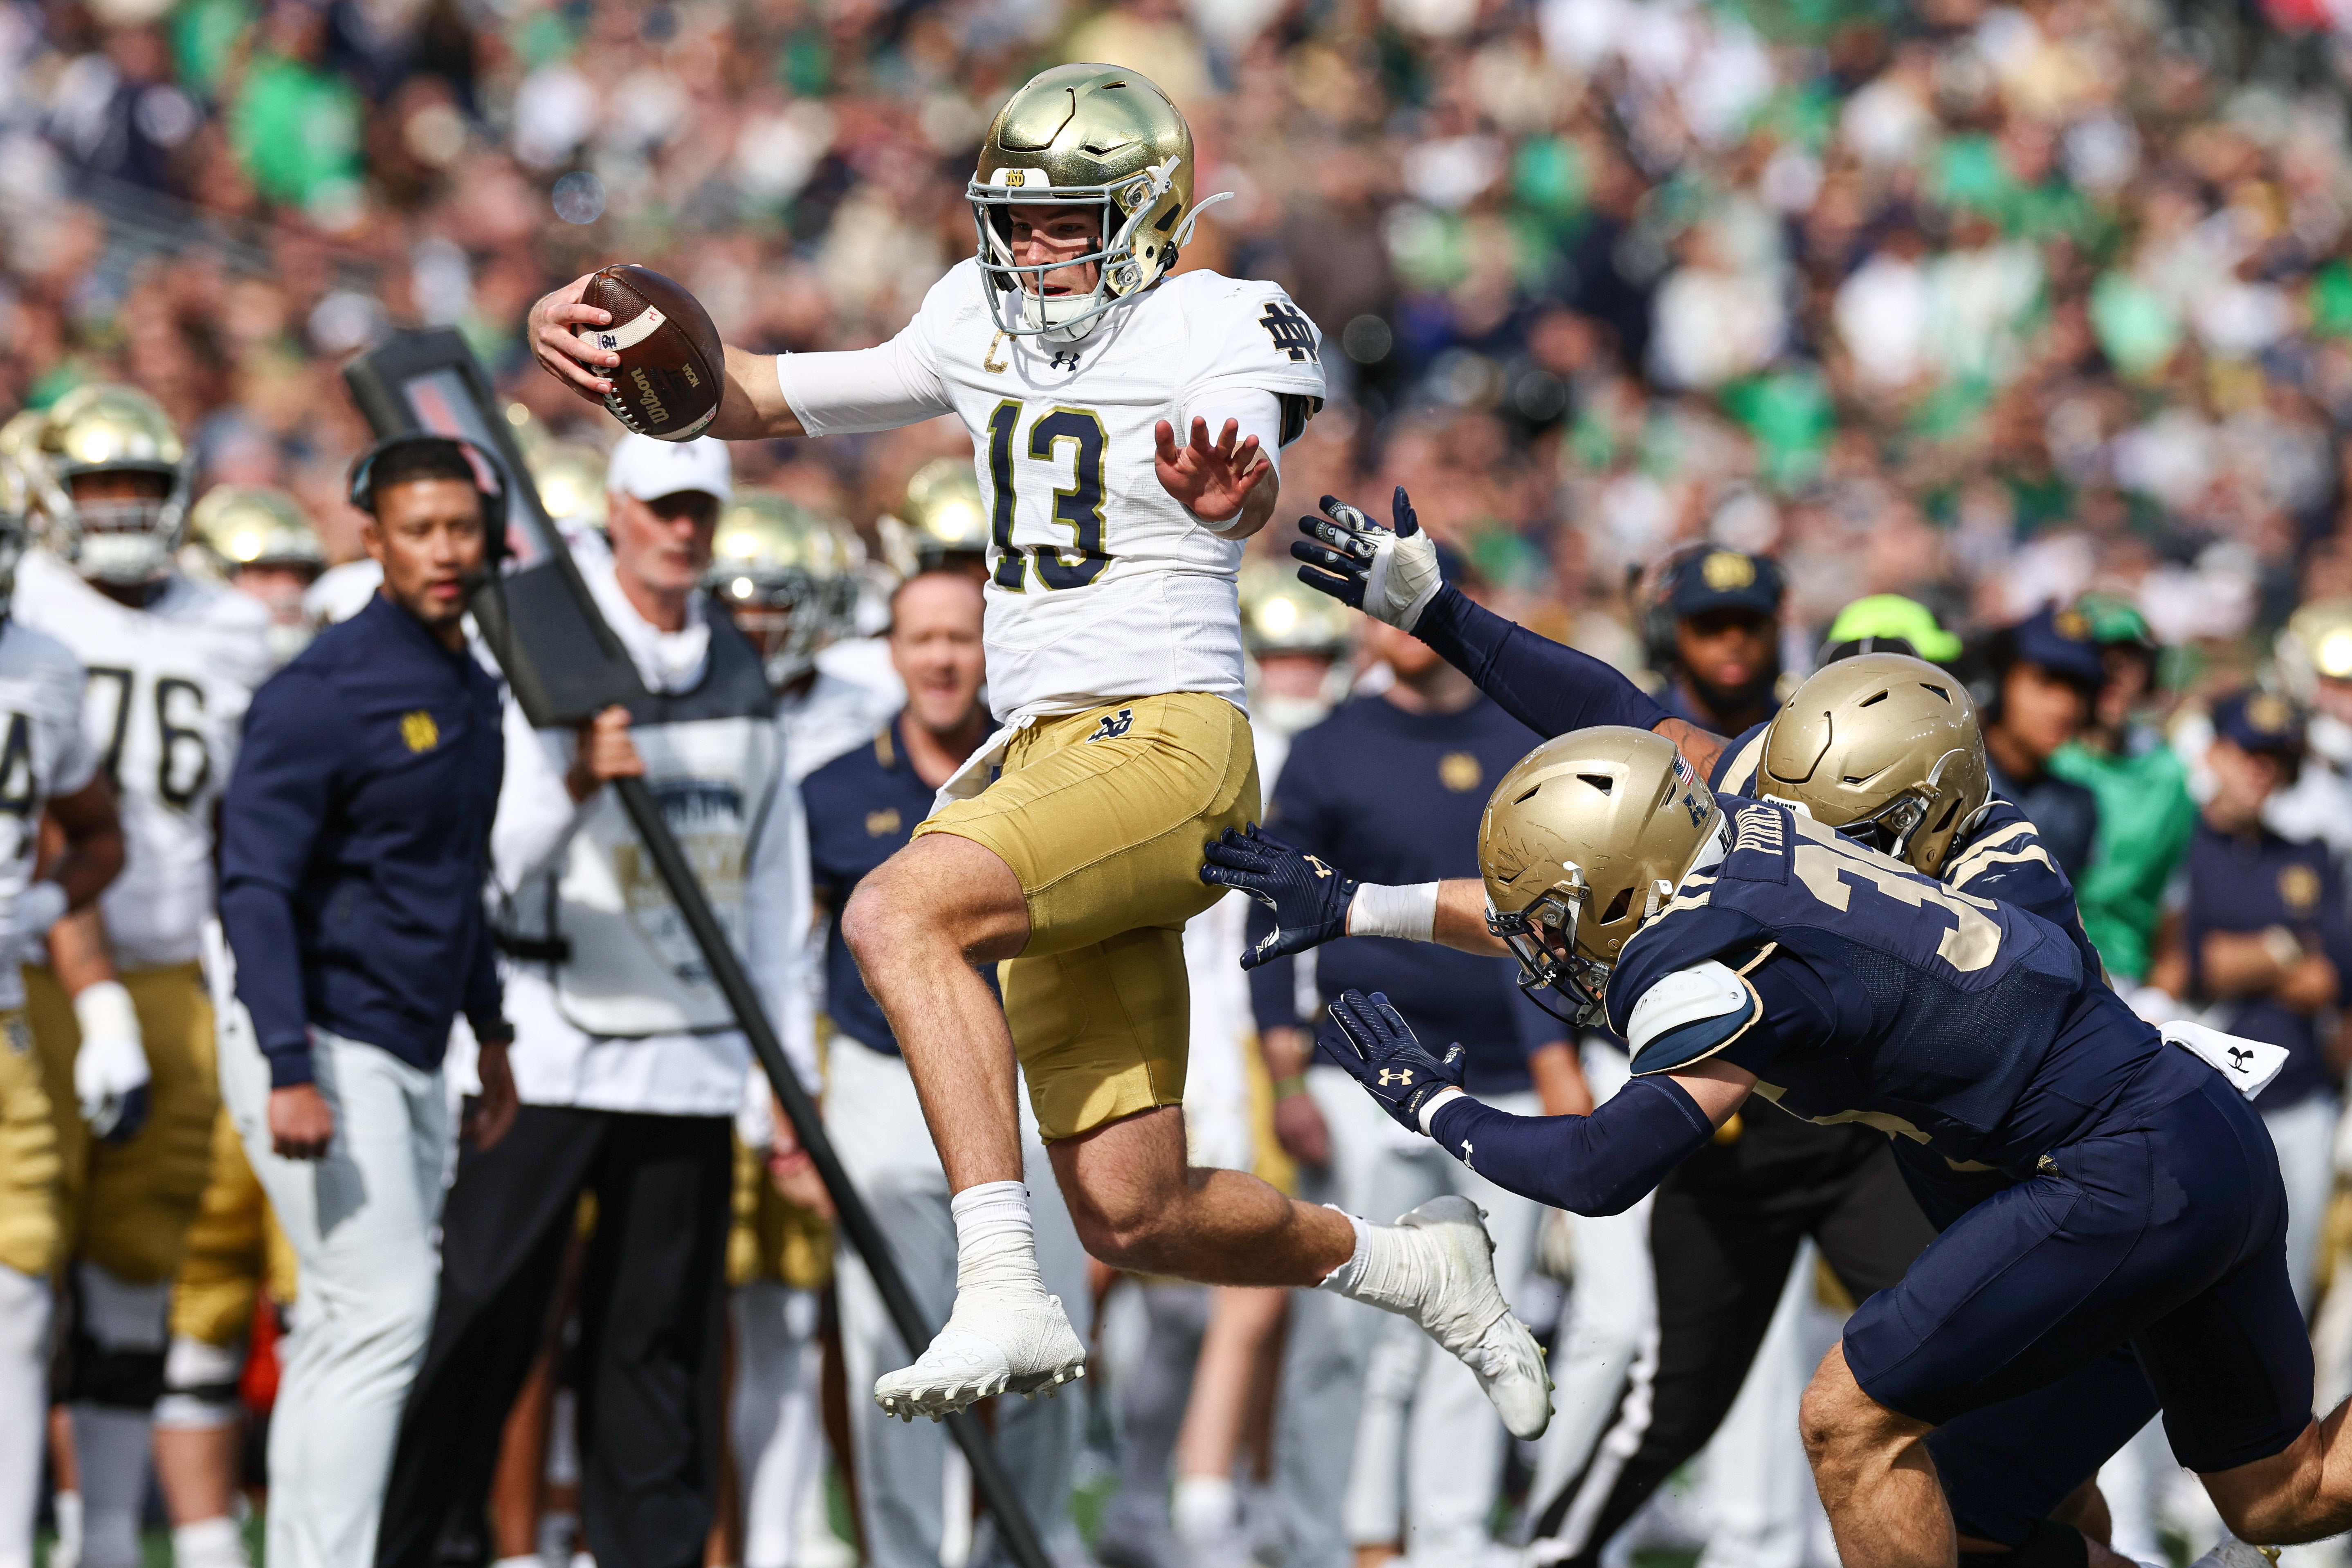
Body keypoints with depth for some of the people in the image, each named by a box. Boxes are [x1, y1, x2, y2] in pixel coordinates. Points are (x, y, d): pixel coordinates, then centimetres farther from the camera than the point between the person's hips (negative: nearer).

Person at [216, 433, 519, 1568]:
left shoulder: (471, 691, 13)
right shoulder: (324, 692, -14)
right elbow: (255, 886, -18)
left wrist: (491, 1035, 24)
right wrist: (290, 1073, -25)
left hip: (410, 1063, 8)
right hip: (324, 1052, -8)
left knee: (348, 1332, 9)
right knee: (385, 1313, -15)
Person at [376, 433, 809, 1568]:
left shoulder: (744, 677, 14)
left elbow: (774, 881, 18)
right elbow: (493, 858, -10)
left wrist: (792, 1066, 16)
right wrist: (576, 782, -29)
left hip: (693, 1059, 5)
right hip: (547, 1047, -5)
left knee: (664, 1335, 5)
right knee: (478, 1320, -5)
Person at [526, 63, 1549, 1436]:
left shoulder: (1224, 327, -6)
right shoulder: (985, 324, 15)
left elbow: (1250, 496, -27)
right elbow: (770, 401, 21)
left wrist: (1228, 490, -52)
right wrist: (626, 363, 2)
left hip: (1170, 743, -7)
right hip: (1043, 755, 7)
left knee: (901, 909, -31)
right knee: (1135, 1215, 5)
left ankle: (1007, 1298, -35)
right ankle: (1417, 1267, 30)